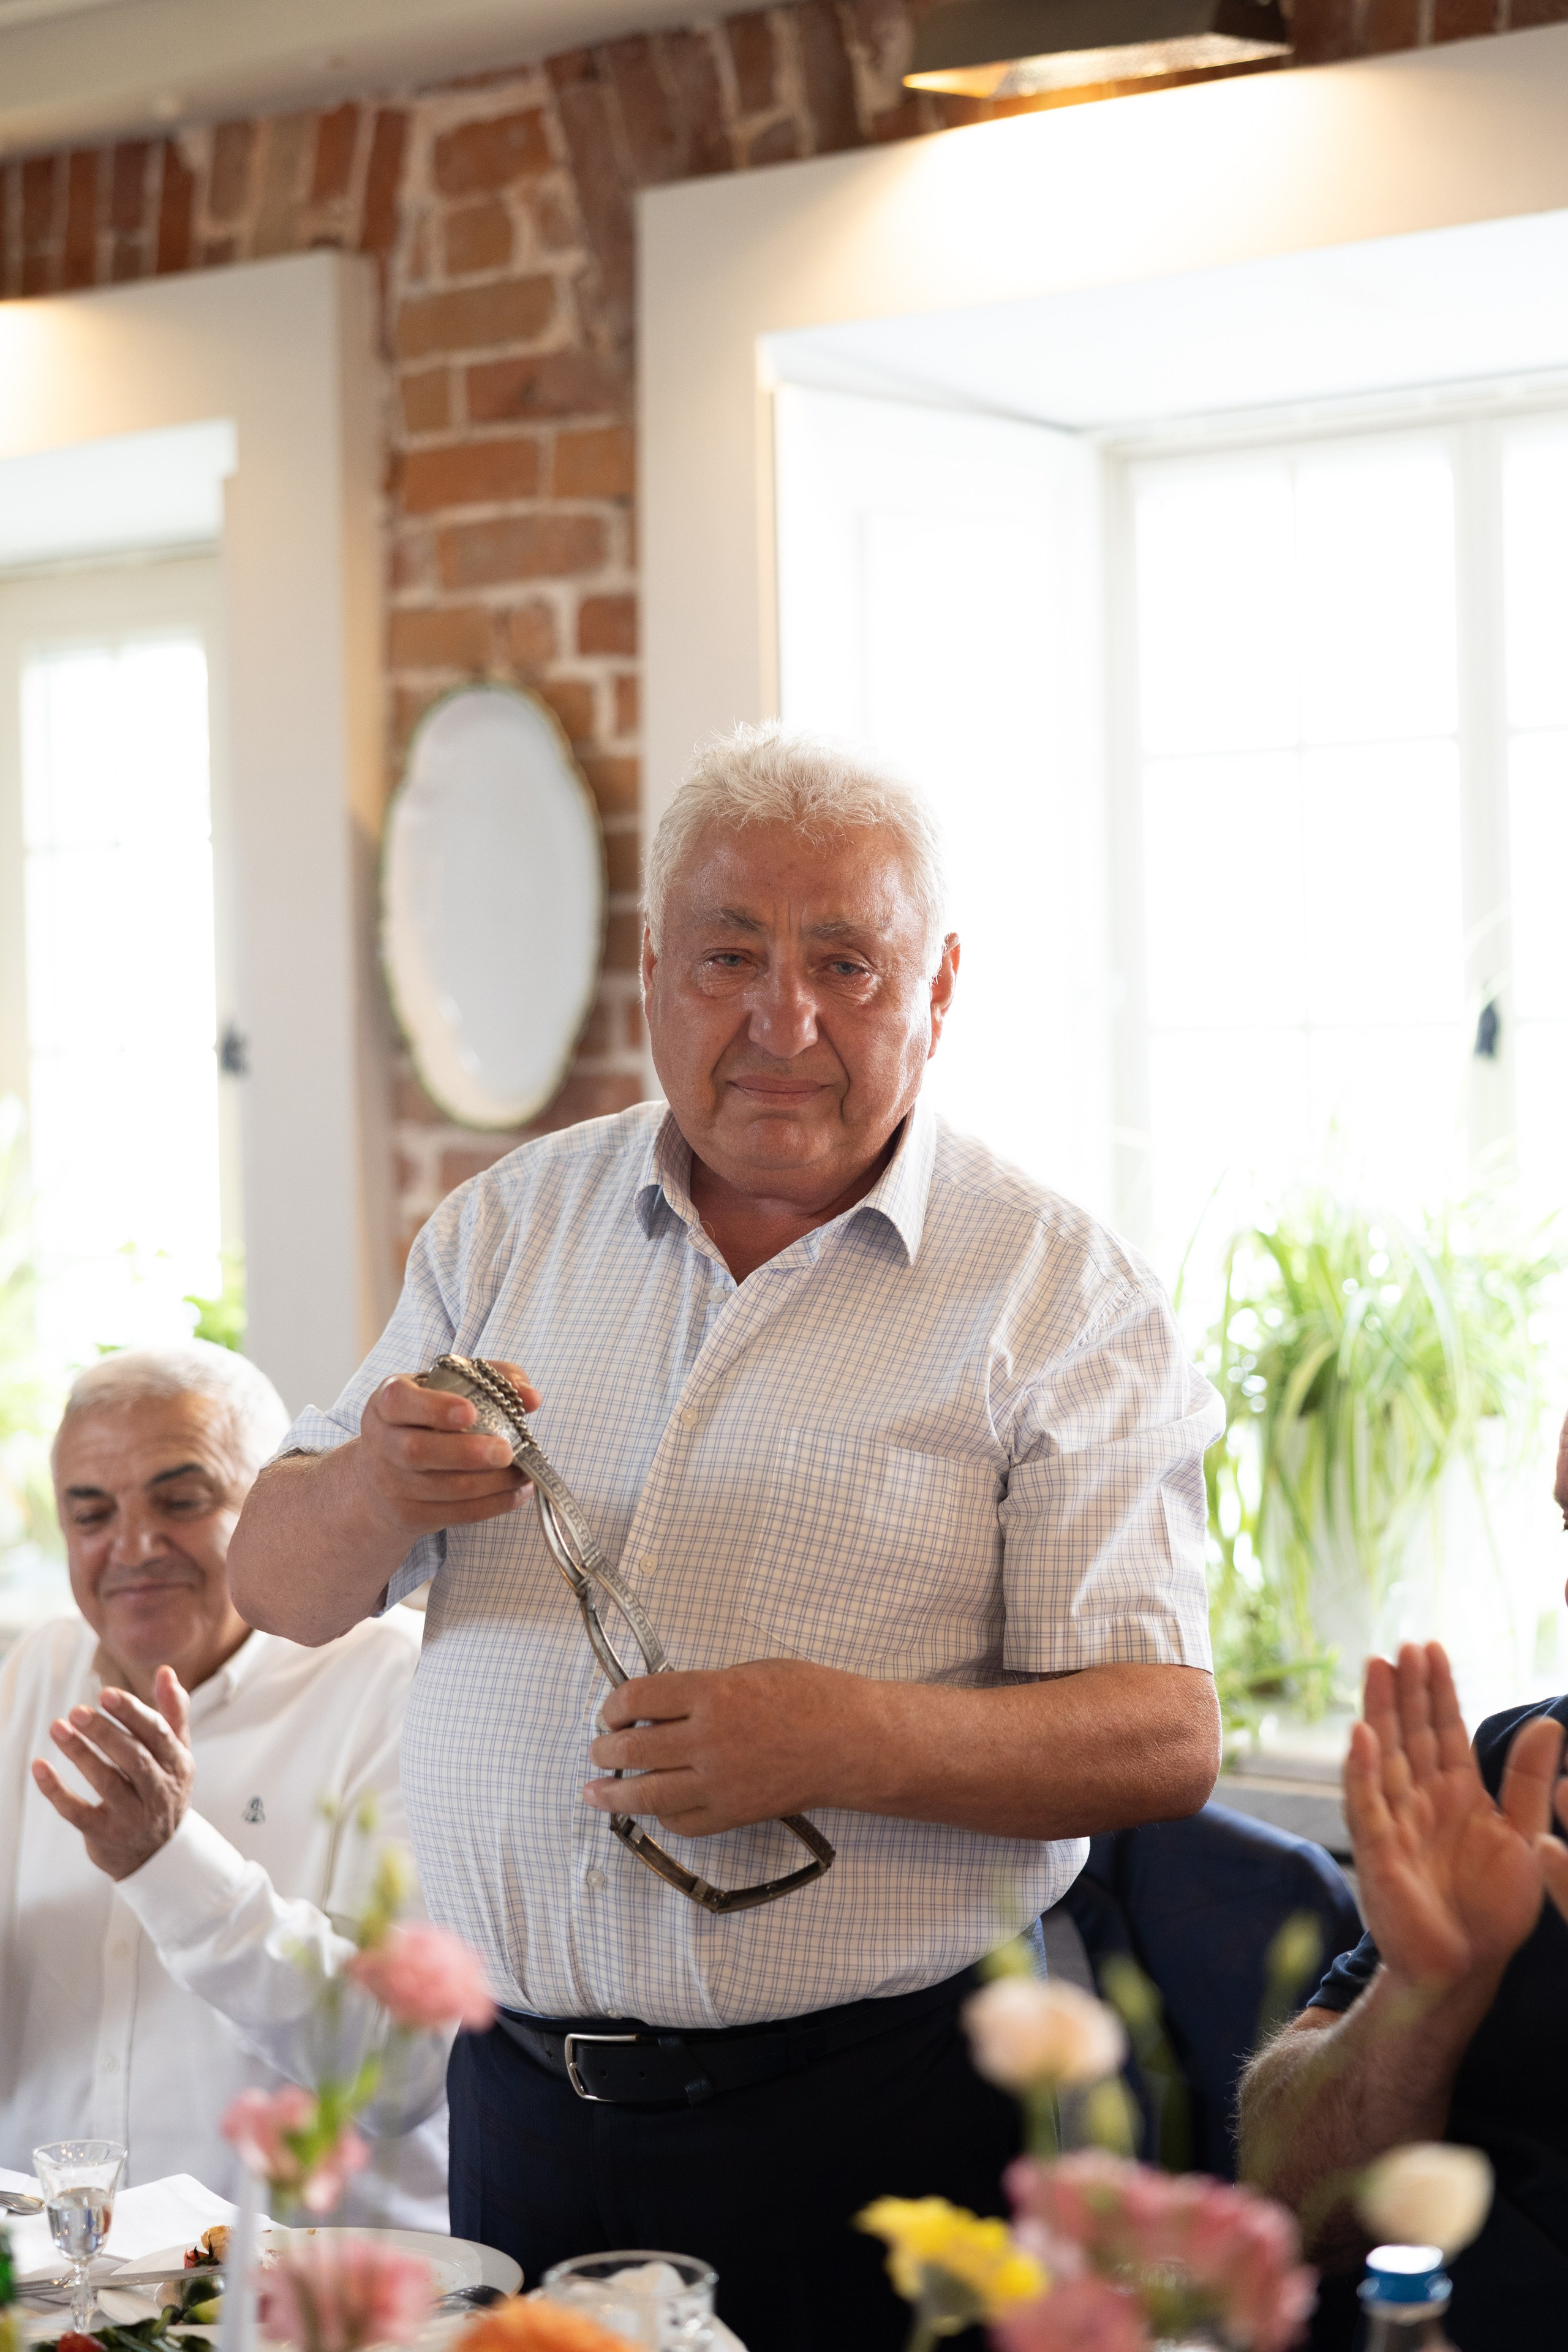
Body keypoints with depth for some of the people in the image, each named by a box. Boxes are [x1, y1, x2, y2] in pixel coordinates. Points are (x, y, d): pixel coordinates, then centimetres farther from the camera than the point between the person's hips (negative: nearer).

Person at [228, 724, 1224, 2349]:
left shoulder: (1057, 1297, -5)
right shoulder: (510, 1226, 8)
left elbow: (1165, 1736, -10)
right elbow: (277, 1589, 8)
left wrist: (846, 1741, -26)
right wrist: (374, 1494, -15)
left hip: (879, 2121, -3)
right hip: (518, 2098, 4)